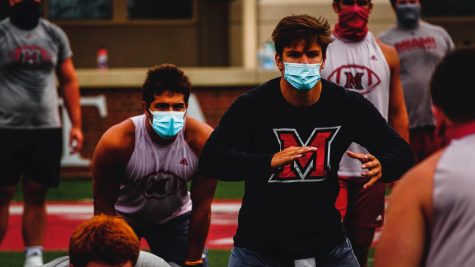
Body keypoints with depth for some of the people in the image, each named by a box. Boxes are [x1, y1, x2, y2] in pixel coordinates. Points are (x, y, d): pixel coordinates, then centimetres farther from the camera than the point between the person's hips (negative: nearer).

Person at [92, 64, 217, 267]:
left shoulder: (202, 140, -28)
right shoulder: (117, 142, -32)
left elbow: (202, 206, -18)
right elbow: (103, 206, -20)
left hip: (175, 217, 2)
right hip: (123, 216, -1)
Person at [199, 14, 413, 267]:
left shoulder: (349, 105, -4)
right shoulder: (251, 105, -12)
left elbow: (401, 152, 3)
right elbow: (210, 161, -22)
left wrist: (381, 166, -22)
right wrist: (269, 161, -38)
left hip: (327, 244, 2)